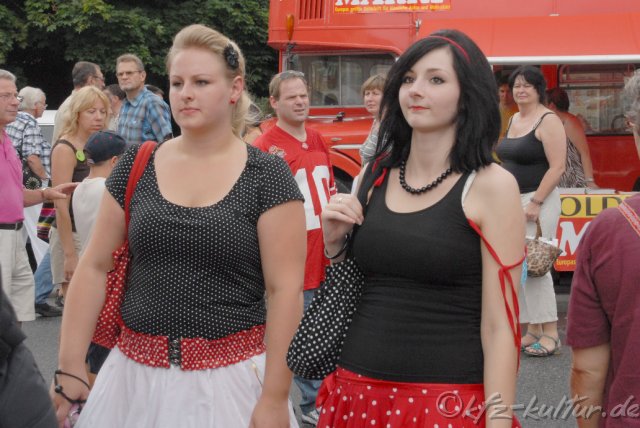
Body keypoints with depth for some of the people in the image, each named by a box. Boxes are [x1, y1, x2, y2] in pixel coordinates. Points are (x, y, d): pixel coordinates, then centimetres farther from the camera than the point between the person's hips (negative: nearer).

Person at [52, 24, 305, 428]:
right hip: (135, 374, 3)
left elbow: (285, 290, -10)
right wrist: (71, 367, 1)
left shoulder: (267, 177, -7)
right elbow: (95, 267, 5)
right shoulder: (135, 166, 3)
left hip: (232, 377, -3)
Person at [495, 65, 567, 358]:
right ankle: (532, 330, 13)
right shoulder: (513, 120, 15)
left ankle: (550, 333, -4)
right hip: (512, 201, 8)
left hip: (537, 200, -8)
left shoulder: (548, 121, -9)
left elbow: (557, 167, -15)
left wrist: (535, 203, -19)